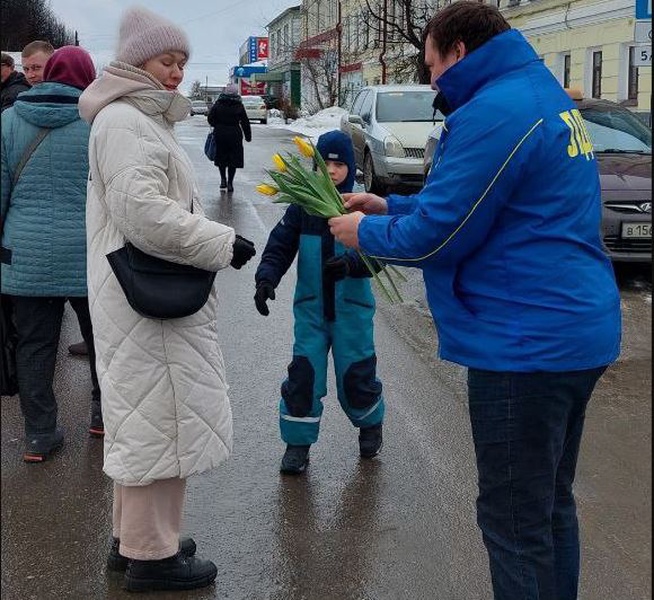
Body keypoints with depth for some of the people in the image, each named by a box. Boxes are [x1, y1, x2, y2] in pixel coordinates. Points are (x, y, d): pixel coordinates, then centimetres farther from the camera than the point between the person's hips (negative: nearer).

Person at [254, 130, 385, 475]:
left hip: (351, 308, -1)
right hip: (310, 307, 2)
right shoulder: (303, 206, -1)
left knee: (355, 374, 6)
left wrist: (350, 263, -36)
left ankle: (370, 425, 35)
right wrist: (266, 278, -18)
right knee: (304, 373, -2)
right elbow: (280, 246, -2)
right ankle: (298, 442, 13)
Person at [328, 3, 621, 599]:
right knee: (550, 504, 21)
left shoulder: (494, 112, -18)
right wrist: (390, 206, 19)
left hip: (526, 344, -10)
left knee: (516, 522, 2)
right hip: (577, 333, 10)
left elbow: (433, 237, -17)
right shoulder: (549, 99, 15)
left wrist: (365, 231, 2)